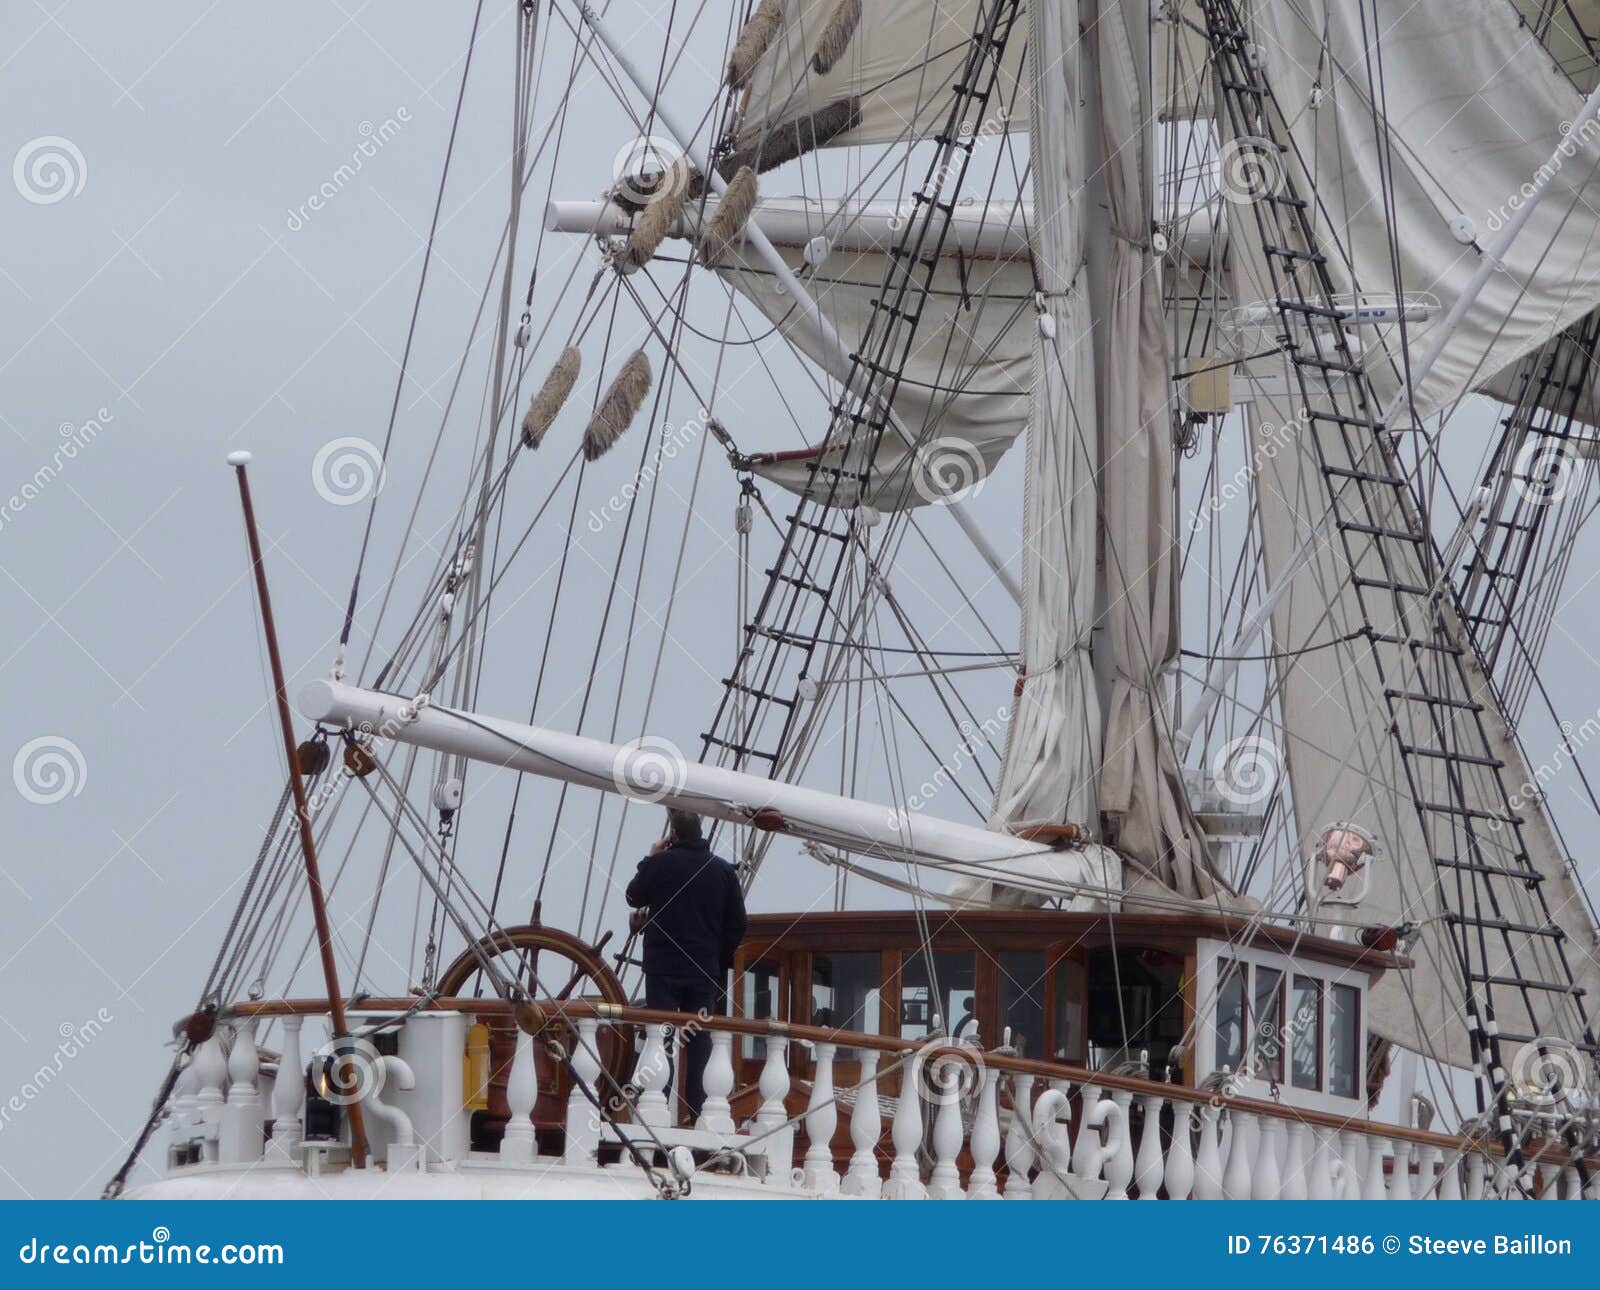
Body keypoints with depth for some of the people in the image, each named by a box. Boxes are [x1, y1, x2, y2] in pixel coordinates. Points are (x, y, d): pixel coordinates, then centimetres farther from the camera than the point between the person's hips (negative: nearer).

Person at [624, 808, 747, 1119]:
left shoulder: (659, 865, -9)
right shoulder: (723, 871, 2)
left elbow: (634, 898, 9)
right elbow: (737, 924, 8)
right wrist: (720, 961, 19)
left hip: (663, 969, -2)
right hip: (705, 973, 2)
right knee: (701, 1041, 6)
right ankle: (699, 1111, 3)